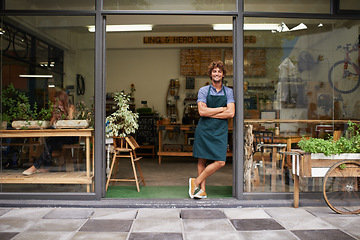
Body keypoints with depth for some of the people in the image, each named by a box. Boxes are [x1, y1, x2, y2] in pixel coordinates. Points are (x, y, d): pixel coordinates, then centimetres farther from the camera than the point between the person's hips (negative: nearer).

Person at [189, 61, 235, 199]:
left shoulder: (228, 92, 7)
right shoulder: (203, 91, 3)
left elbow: (231, 113, -5)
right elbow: (202, 111, -10)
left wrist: (210, 113, -8)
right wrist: (222, 109, -7)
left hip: (220, 131, 1)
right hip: (204, 130, -1)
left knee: (220, 162, -9)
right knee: (202, 160, 4)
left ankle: (196, 182, 7)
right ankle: (202, 189, 17)